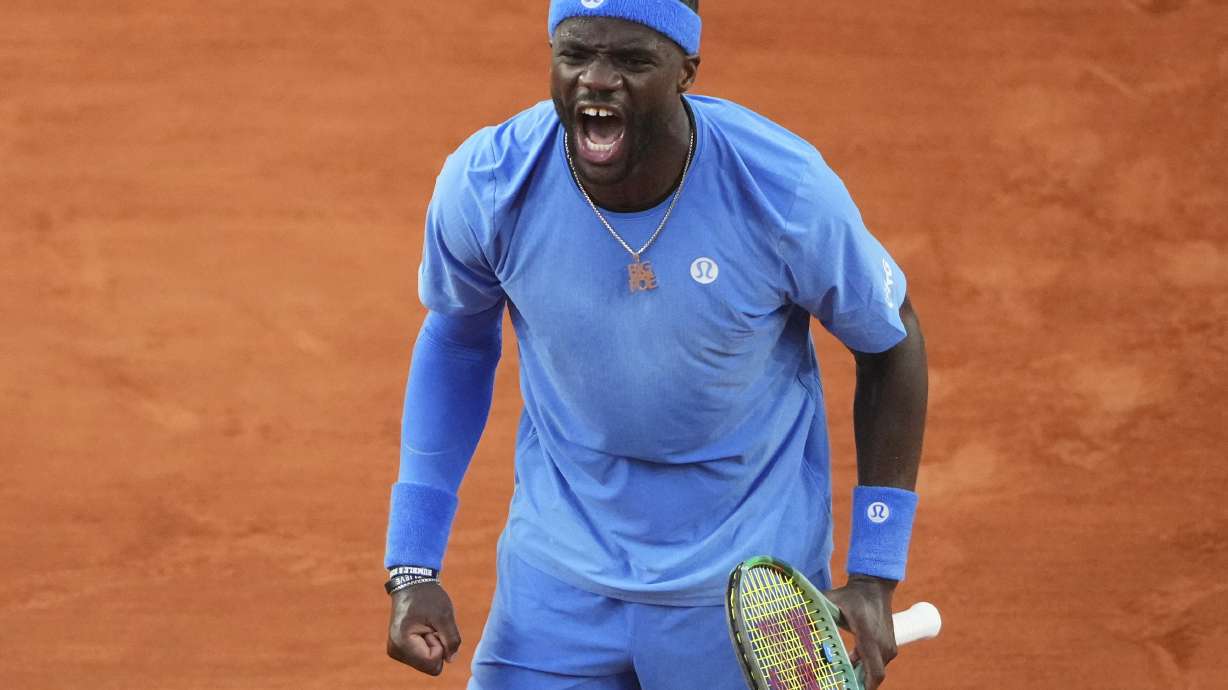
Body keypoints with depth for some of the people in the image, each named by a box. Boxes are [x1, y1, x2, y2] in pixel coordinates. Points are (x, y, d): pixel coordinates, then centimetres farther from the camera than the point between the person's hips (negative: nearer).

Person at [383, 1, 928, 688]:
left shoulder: (790, 193, -22)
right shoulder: (485, 185, -16)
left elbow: (892, 343, -4)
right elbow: (458, 341, 4)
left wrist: (875, 577, -8)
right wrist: (413, 566, -1)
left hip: (749, 588, -1)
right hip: (557, 579, 1)